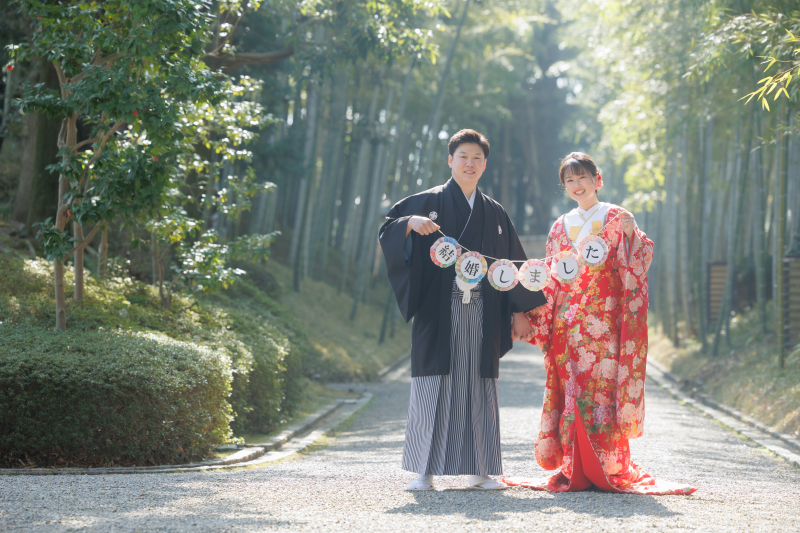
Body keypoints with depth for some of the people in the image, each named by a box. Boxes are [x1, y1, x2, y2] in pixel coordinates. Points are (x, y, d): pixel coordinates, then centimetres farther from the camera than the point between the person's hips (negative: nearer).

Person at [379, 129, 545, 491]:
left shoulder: (494, 213, 15)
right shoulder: (429, 202, 5)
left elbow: (512, 263, 16)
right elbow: (387, 231, -1)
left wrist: (519, 311, 9)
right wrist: (411, 223, -22)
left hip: (481, 314, 3)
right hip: (438, 312, -3)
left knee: (478, 386, 3)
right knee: (433, 384, -5)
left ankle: (478, 470, 8)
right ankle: (426, 471, -1)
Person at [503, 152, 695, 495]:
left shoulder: (618, 220, 5)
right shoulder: (560, 227, 17)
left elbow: (633, 270, 0)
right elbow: (551, 279, 16)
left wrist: (634, 236, -16)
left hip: (603, 321, -4)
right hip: (567, 322, 4)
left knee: (601, 388, -9)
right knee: (571, 389, 0)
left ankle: (608, 470, -4)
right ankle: (575, 470, 4)